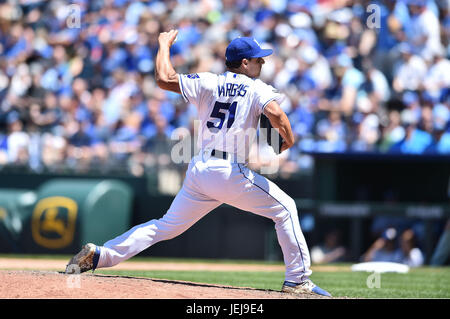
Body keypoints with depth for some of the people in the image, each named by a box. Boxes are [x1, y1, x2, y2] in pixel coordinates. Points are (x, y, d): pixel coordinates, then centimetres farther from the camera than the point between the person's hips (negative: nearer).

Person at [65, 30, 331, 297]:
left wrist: (165, 45, 19)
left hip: (199, 171, 5)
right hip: (232, 174, -5)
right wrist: (289, 140, -3)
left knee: (167, 226, 13)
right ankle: (297, 280, 3)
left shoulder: (208, 83, 10)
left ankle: (98, 254, 5)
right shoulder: (257, 88, -1)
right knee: (285, 208, 9)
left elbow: (164, 79, 3)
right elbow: (275, 113, -20)